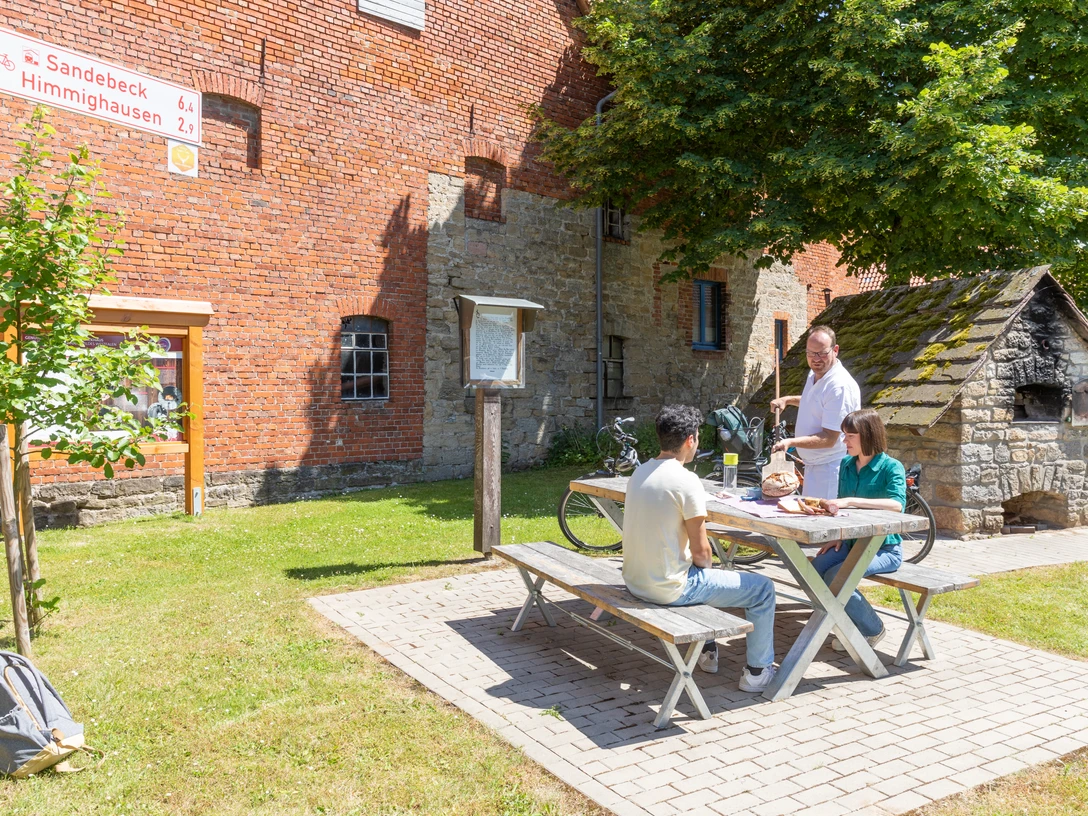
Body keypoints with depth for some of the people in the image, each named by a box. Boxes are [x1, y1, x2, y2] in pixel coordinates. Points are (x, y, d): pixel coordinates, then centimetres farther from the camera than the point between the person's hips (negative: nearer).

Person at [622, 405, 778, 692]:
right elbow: (701, 551, -16)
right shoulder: (687, 481, -20)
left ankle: (706, 650, 43)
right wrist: (706, 566, 7)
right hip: (668, 588, -8)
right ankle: (758, 672, 20)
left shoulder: (640, 472, 5)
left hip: (635, 581, 8)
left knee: (701, 572, 37)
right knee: (763, 589, 7)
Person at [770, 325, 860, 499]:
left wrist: (791, 442, -35)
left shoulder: (840, 386, -23)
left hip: (829, 470, -9)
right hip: (813, 464, 9)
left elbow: (829, 439, -25)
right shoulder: (814, 374, 7)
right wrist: (787, 400, 15)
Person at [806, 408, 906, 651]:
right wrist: (839, 536, 2)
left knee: (835, 577, -26)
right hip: (852, 541, 6)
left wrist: (850, 501, -38)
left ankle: (872, 630, 1)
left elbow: (896, 504, -31)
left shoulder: (891, 467, -12)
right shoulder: (846, 464, 8)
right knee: (814, 569, -20)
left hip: (884, 548, -6)